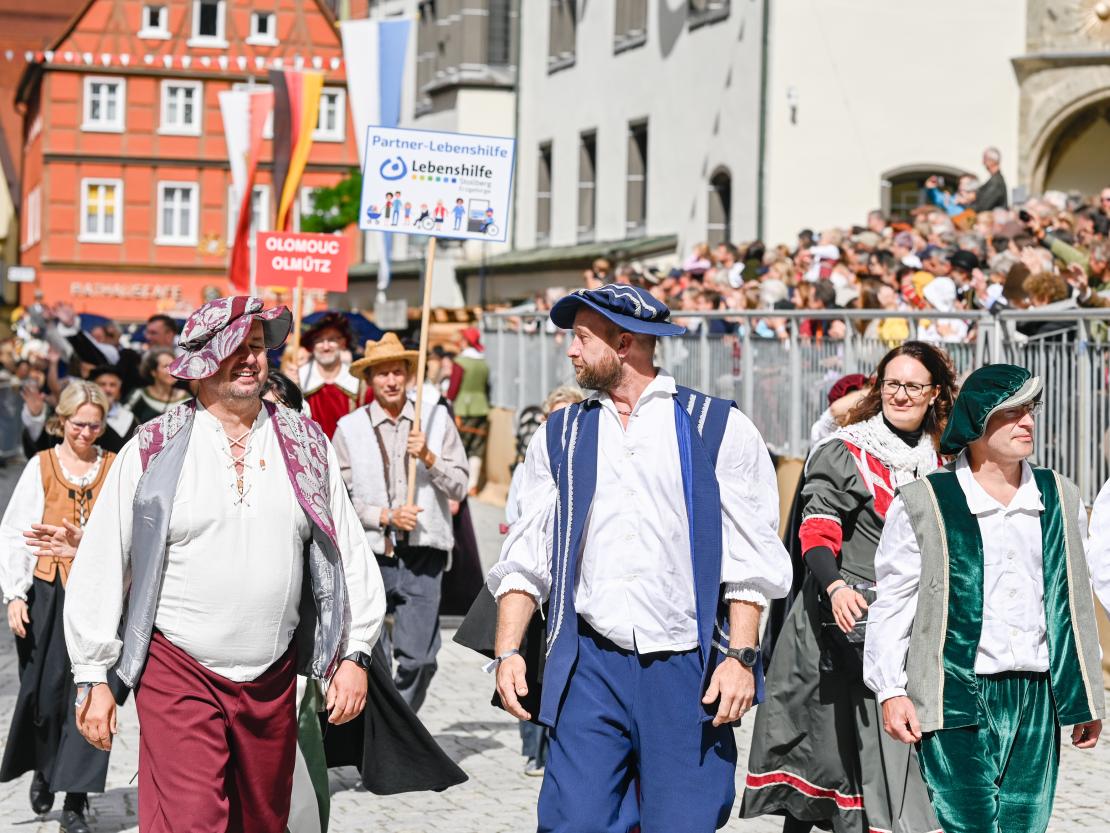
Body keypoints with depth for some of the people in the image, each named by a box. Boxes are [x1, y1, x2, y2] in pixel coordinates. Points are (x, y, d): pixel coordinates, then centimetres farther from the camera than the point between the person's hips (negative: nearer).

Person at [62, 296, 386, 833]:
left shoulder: (306, 445, 7)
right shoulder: (152, 450, -2)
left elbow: (349, 552, 9)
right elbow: (100, 567, 0)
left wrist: (355, 653, 3)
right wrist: (93, 677, -1)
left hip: (272, 678, 4)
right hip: (178, 671, -3)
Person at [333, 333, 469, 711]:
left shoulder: (437, 418, 8)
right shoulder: (349, 427, 4)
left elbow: (459, 486, 6)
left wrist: (428, 457, -10)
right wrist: (387, 516, -12)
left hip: (423, 552, 1)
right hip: (369, 553, -1)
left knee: (419, 657, -1)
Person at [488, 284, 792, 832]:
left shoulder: (718, 429, 3)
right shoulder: (559, 436, 13)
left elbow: (749, 560, 0)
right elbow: (526, 557, 12)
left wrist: (740, 656, -8)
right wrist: (507, 650, 1)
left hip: (685, 668, -2)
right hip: (590, 666, 2)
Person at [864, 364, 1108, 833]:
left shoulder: (1060, 499, 13)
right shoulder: (923, 504, 0)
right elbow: (892, 604, 2)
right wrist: (891, 691, -5)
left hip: (1038, 701, 4)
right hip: (956, 701, -4)